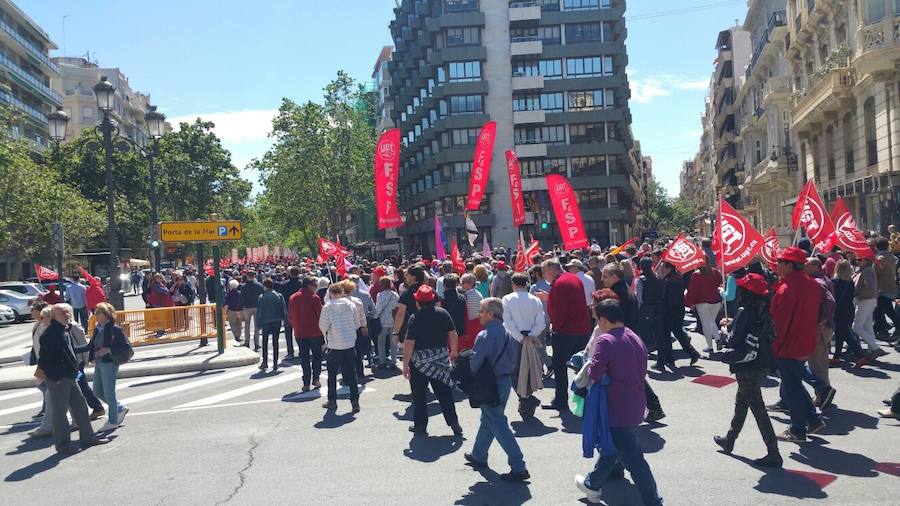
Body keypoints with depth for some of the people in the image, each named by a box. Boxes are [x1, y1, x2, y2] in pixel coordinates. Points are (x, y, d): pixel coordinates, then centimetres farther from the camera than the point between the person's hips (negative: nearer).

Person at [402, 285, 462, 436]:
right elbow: (453, 334, 5)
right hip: (441, 358, 3)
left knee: (419, 394, 10)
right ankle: (454, 423, 6)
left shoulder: (415, 318, -13)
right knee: (444, 392, 9)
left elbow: (409, 343, -16)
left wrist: (405, 364, -9)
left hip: (420, 360, -3)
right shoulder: (443, 313, -1)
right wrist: (454, 352, 19)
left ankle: (420, 425, 16)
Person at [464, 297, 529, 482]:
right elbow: (513, 357, 11)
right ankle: (478, 456, 38)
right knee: (488, 419, 23)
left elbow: (475, 362, -21)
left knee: (498, 424, -3)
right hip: (507, 380, 9)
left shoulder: (485, 335, -21)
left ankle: (519, 467, -5)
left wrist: (472, 377, -2)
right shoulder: (508, 332, 4)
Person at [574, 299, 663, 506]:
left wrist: (587, 368, -4)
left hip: (619, 410, -9)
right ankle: (593, 484, 39)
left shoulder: (605, 340, -18)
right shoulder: (636, 339, 9)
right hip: (636, 407, 9)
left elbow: (595, 374, -24)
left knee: (632, 459, 0)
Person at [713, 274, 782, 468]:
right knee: (741, 401, 23)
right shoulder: (763, 310, 4)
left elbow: (733, 341, -18)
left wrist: (728, 329, 1)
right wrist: (733, 323, 15)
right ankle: (729, 440, 38)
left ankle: (773, 454, -1)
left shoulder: (745, 311, -19)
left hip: (747, 367, -9)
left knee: (757, 408, -4)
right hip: (762, 364, 9)